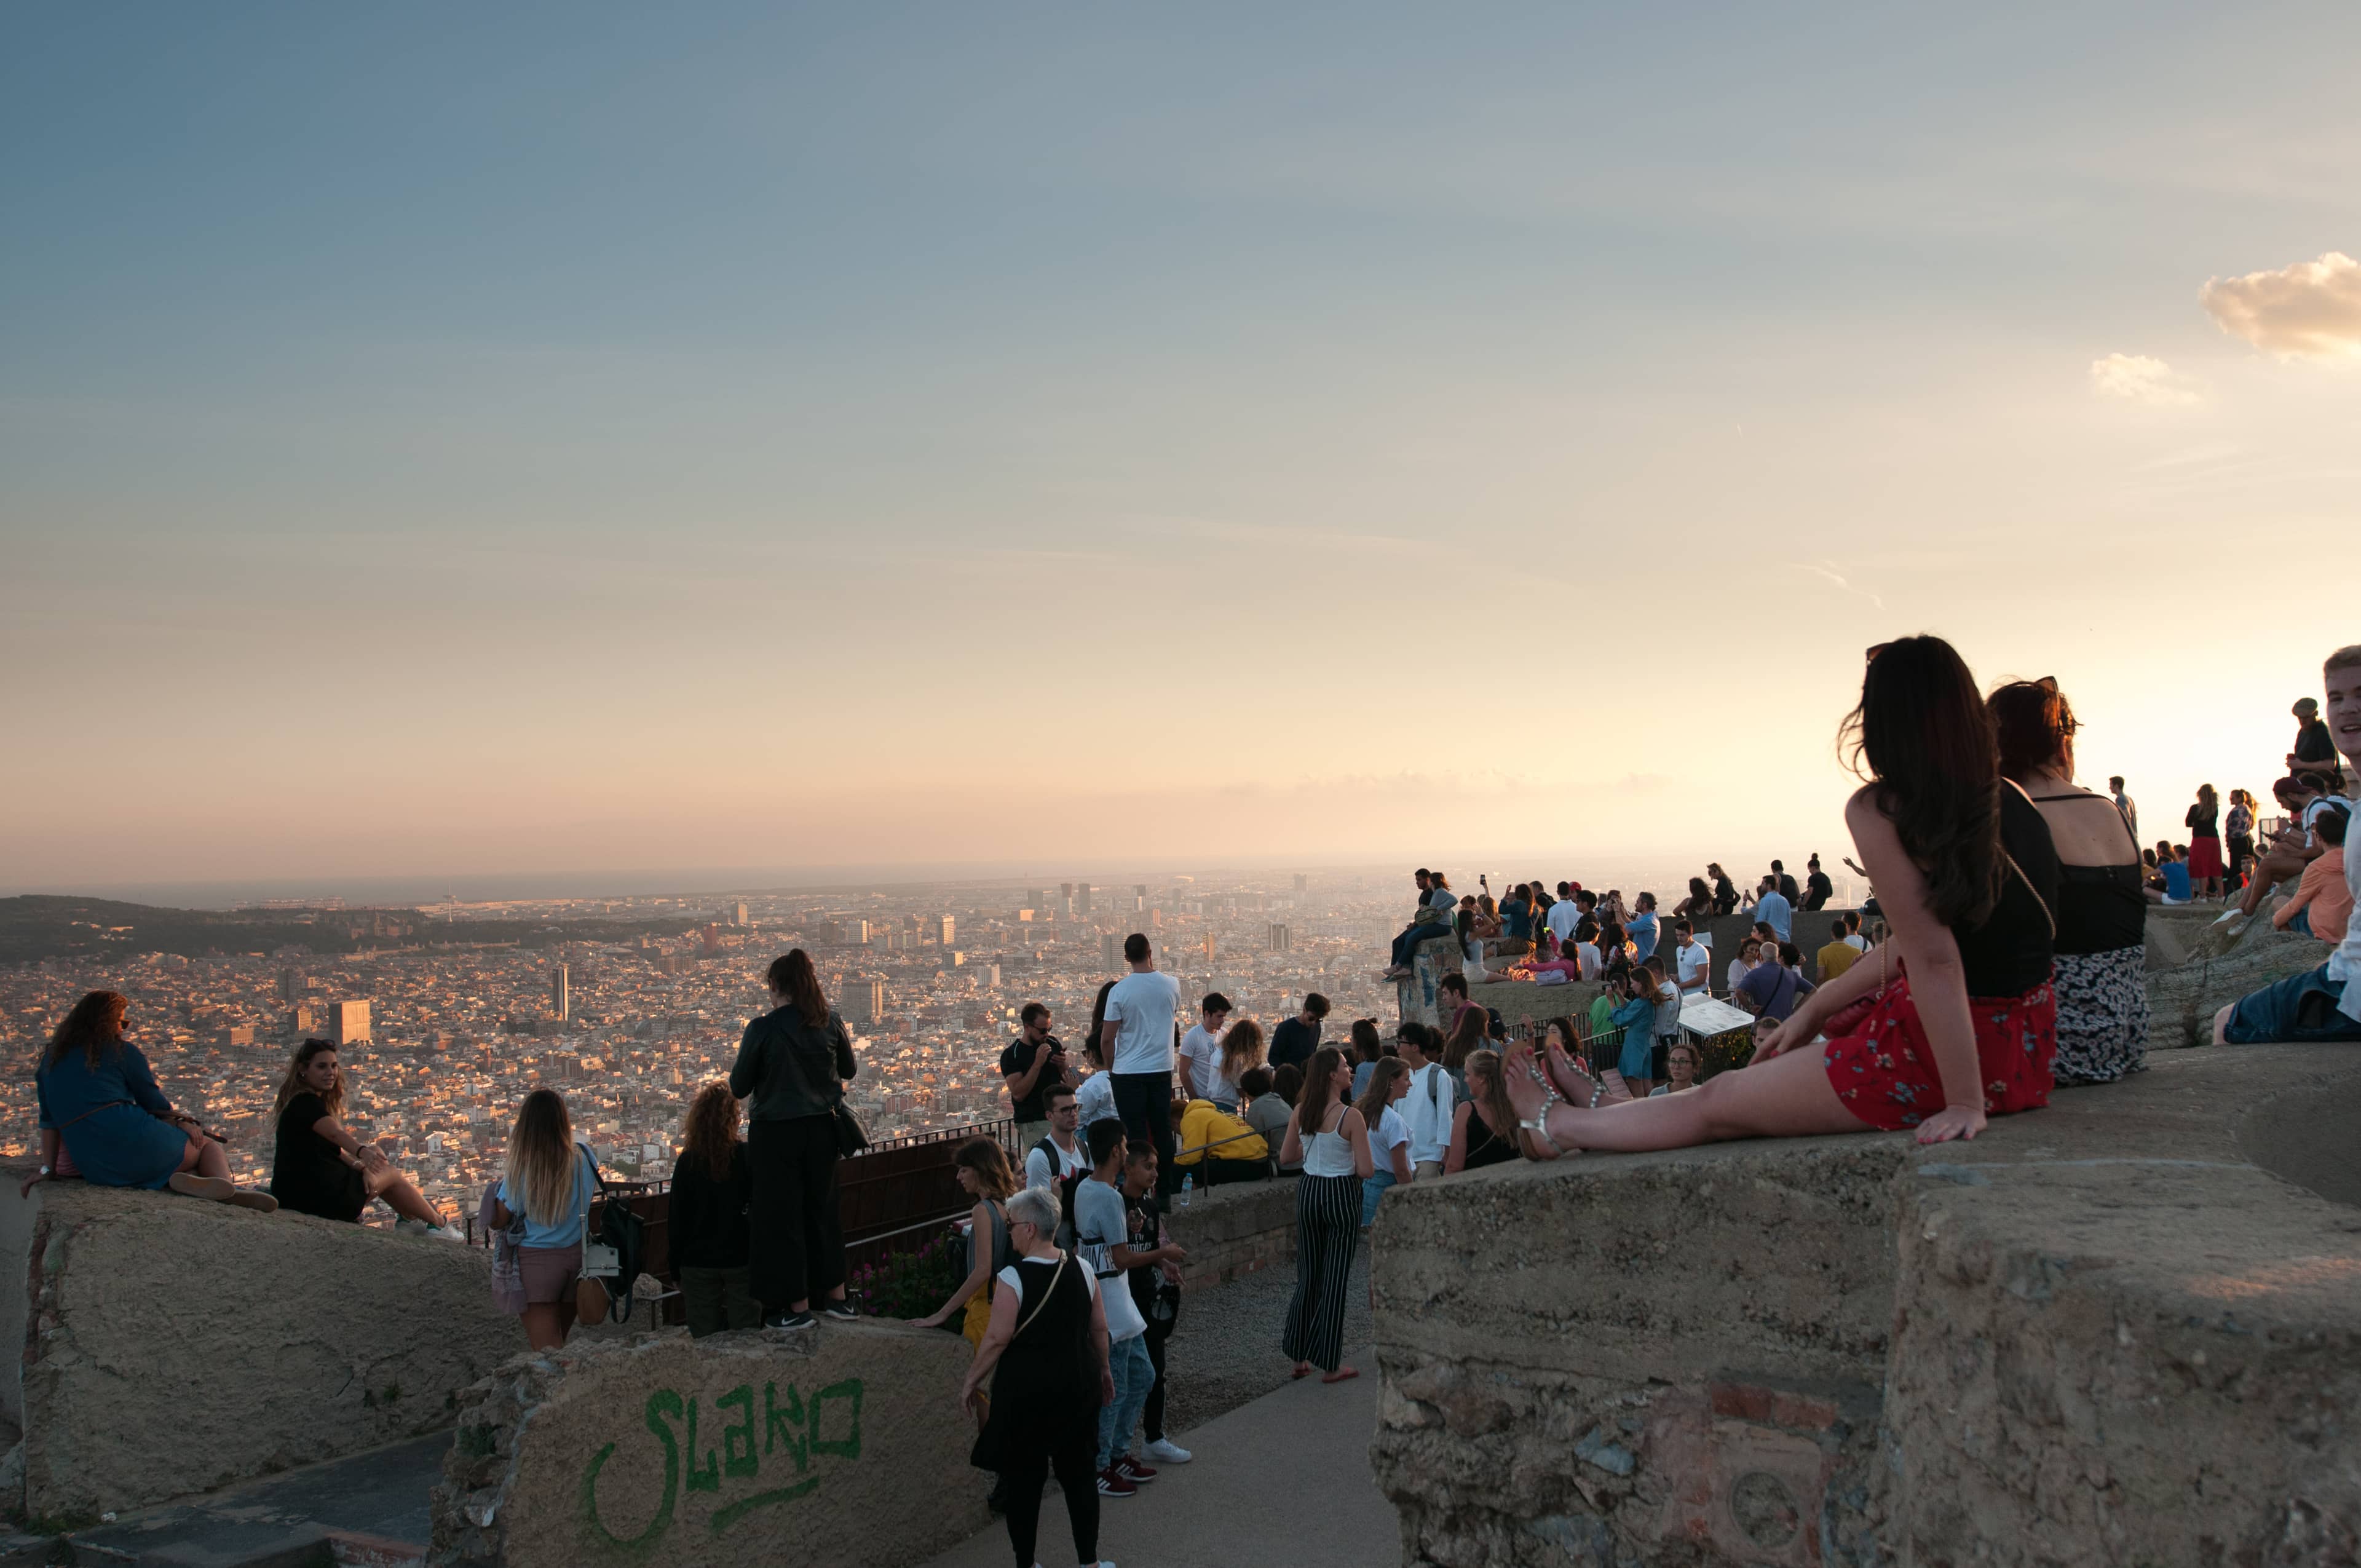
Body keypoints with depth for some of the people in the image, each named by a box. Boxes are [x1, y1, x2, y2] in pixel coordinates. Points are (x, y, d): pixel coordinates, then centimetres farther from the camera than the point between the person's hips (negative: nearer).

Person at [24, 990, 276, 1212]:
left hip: (97, 1172, 5)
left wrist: (48, 1168, 17)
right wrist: (182, 1123, 24)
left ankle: (186, 1179, -22)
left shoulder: (50, 1060, 19)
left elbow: (49, 1121, 15)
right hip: (136, 1148, -5)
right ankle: (226, 1186, -22)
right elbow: (155, 1104, 8)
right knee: (209, 1147, 13)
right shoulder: (123, 1052, 5)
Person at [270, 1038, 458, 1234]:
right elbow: (335, 1133, -36)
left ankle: (409, 1219, 33)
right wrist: (363, 1152, -52)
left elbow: (334, 1150, 14)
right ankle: (438, 1224, 28)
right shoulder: (306, 1103, -15)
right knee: (391, 1174, 10)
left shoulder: (300, 1103, 15)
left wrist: (361, 1167, -1)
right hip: (322, 1197, -9)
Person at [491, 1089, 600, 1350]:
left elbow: (497, 1221, -8)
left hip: (537, 1260, -4)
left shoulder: (520, 1170, -16)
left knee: (545, 1350, 1)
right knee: (561, 1341, 21)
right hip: (578, 1256, 4)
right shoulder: (584, 1158, -7)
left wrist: (499, 1183, 6)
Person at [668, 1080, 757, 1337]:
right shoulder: (748, 1157, -9)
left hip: (697, 1264, 1)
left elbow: (675, 1219, 0)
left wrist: (676, 1265, 9)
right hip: (740, 1259, -1)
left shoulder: (687, 1162, -5)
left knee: (705, 1340, 8)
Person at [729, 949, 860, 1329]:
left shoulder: (762, 1028, -14)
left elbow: (739, 1088, -7)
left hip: (775, 1132, -4)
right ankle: (835, 1295, 24)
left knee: (781, 1215, 7)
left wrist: (736, 1068, 14)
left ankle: (797, 1305, 13)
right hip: (821, 1128, 4)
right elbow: (848, 1069, 12)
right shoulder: (830, 1022, -3)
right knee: (822, 1208, 18)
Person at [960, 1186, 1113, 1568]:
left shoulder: (1013, 1278, -17)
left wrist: (971, 1381, -3)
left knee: (1022, 1478, 10)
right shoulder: (1082, 1271, -2)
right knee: (1078, 1473, 15)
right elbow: (1100, 1329, 5)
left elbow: (998, 1339, -16)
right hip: (1077, 1386, 5)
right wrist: (1103, 1370, 20)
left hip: (1024, 1390, -4)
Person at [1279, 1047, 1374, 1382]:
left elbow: (1285, 1157, 7)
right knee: (1335, 1279, 3)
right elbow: (1366, 1170, -17)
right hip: (1341, 1195, -5)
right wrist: (1350, 1164, 5)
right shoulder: (1351, 1116, -17)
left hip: (1308, 1192, 5)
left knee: (1307, 1276, 16)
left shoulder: (1302, 1111, -2)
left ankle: (1298, 1356, 22)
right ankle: (1331, 1364, 8)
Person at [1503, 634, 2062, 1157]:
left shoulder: (1879, 810, -18)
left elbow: (1934, 959, -24)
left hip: (1941, 1054, -8)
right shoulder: (2013, 802, 6)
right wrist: (1816, 1009, 18)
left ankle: (1556, 1124, 35)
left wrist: (1964, 1103, -21)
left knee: (1715, 1102, 13)